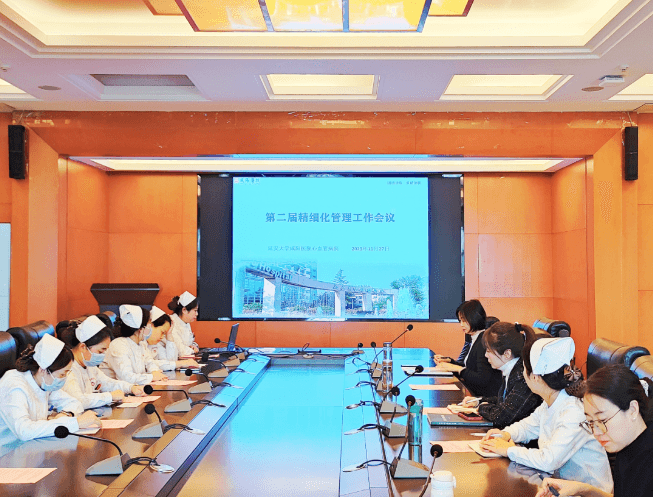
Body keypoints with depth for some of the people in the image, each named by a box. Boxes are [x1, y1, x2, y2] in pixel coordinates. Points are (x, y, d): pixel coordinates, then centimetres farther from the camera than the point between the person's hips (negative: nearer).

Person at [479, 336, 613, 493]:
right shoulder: (549, 403, 1)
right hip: (561, 482, 7)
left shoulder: (574, 413, -26)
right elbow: (528, 426, 18)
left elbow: (548, 461, -32)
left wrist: (510, 450, -20)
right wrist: (506, 434, -1)